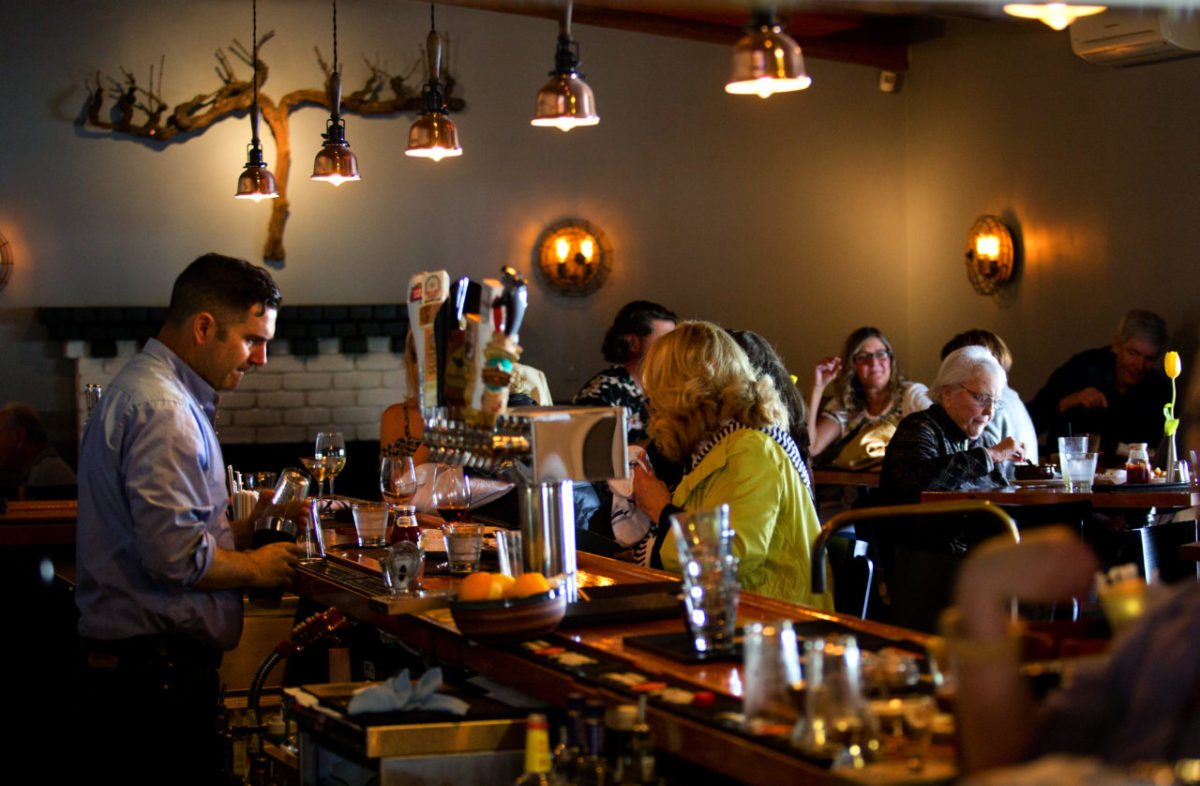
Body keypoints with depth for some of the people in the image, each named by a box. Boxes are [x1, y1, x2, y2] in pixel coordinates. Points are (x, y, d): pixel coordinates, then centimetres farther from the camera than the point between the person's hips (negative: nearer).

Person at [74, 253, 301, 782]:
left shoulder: (145, 390, 19)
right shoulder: (161, 410, -16)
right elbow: (175, 557, -24)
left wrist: (245, 528, 12)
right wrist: (255, 568, -8)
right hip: (156, 673, -11)